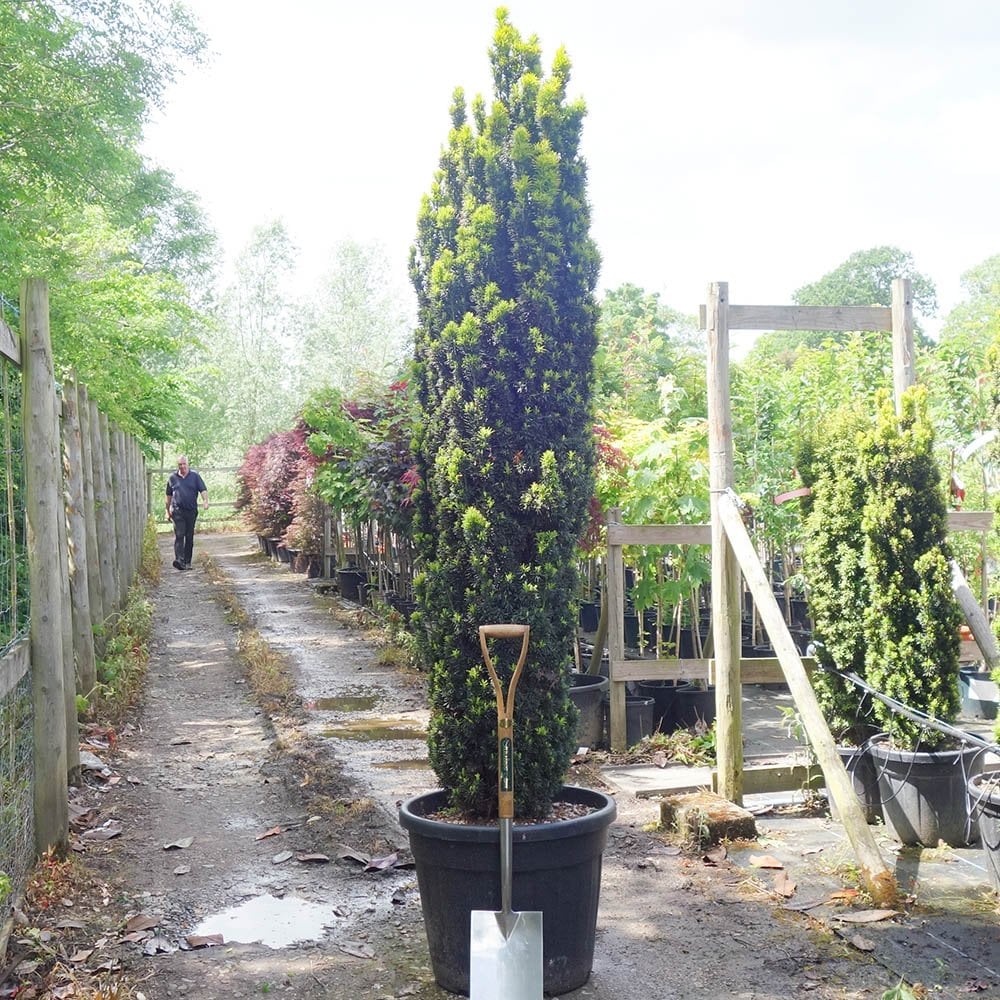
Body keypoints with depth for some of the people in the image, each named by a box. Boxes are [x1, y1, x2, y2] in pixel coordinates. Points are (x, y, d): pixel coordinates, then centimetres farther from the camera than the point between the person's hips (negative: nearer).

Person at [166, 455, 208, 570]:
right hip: (177, 511, -1)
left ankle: (187, 562, 14)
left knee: (189, 537, 7)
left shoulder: (195, 476, 5)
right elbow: (169, 495, 15)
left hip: (191, 511, 1)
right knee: (179, 535, -14)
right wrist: (168, 511, 15)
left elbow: (203, 490, -2)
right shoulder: (173, 477, 7)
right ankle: (179, 560, -25)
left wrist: (205, 501, -21)